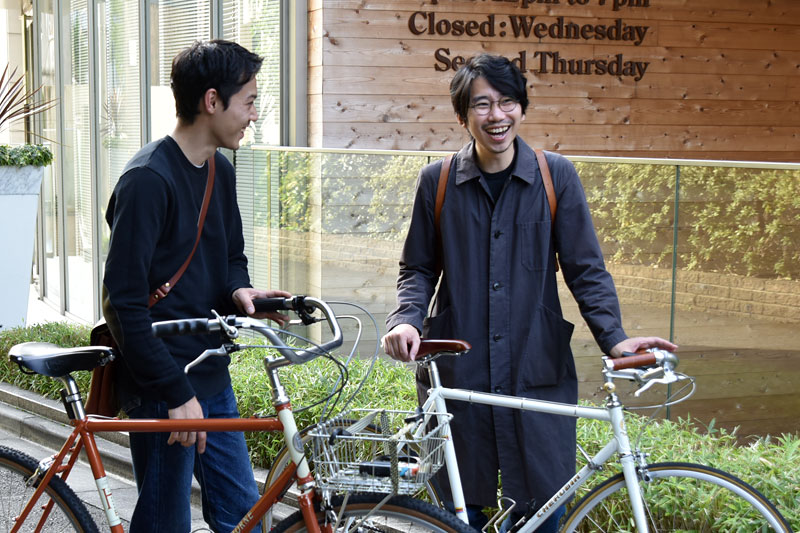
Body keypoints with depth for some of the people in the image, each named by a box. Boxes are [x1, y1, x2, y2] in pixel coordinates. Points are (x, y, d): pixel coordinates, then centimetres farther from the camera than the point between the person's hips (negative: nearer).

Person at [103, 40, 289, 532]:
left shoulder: (220, 172, 9)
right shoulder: (148, 180, -18)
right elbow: (125, 303, -20)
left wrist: (239, 290, -2)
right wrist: (177, 394, -21)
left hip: (212, 379, 8)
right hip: (165, 389, -8)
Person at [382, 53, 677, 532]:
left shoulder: (557, 176, 2)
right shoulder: (437, 182, 4)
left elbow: (586, 269, 2)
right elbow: (418, 268, 10)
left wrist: (615, 338, -11)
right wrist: (407, 319, -10)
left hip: (538, 374, 0)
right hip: (457, 375, 1)